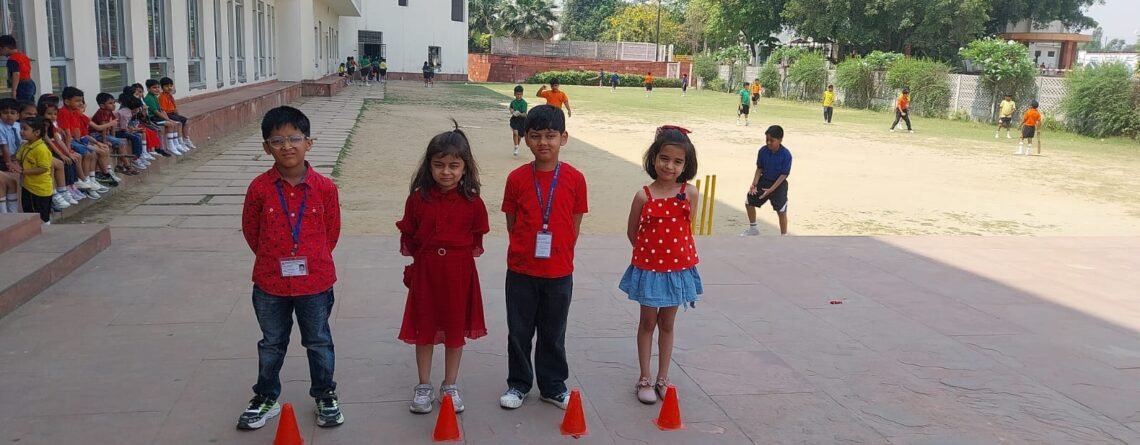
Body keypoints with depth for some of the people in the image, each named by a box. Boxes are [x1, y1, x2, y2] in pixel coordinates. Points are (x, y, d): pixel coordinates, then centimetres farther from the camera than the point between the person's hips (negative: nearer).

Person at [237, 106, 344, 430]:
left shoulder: (324, 188, -11)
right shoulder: (260, 188, -11)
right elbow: (251, 231, 3)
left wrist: (313, 260, 8)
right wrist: (273, 260, 9)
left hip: (315, 282, 0)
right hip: (270, 284, 1)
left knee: (319, 342, 16)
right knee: (272, 344, 19)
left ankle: (325, 396, 34)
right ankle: (266, 398, 36)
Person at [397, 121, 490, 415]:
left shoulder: (472, 202, -8)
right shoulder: (418, 198, -8)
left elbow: (476, 241, 2)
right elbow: (408, 237, 2)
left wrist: (457, 256, 0)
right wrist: (425, 256, 2)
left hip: (459, 273, 0)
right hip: (425, 272, 0)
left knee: (456, 329, 12)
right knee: (424, 329, 11)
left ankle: (450, 386, 28)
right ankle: (423, 387, 26)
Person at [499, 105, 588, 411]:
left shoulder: (575, 179, -6)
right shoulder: (517, 178, -6)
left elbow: (575, 226, 0)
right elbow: (511, 223, 1)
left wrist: (560, 254, -1)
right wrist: (525, 250, -4)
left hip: (559, 271, 0)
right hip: (521, 270, 0)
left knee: (553, 333, 14)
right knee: (519, 331, 12)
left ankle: (553, 386, 29)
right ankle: (518, 384, 29)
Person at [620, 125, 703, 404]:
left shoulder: (690, 193, -9)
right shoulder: (643, 196, -12)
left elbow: (686, 228, 2)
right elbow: (632, 232, 0)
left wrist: (673, 252, -1)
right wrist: (649, 252, 1)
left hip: (678, 268, 1)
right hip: (648, 268, -1)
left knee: (667, 324, 15)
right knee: (647, 323, 12)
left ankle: (663, 379, 28)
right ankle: (645, 379, 24)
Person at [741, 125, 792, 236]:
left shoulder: (786, 155, -22)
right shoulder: (763, 151, -11)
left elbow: (783, 175, -19)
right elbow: (759, 169, 1)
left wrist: (771, 189, -24)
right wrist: (754, 184, -10)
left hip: (778, 184, -5)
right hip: (764, 181, 5)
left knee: (781, 211, -7)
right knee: (749, 202, 8)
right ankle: (753, 229, 28)